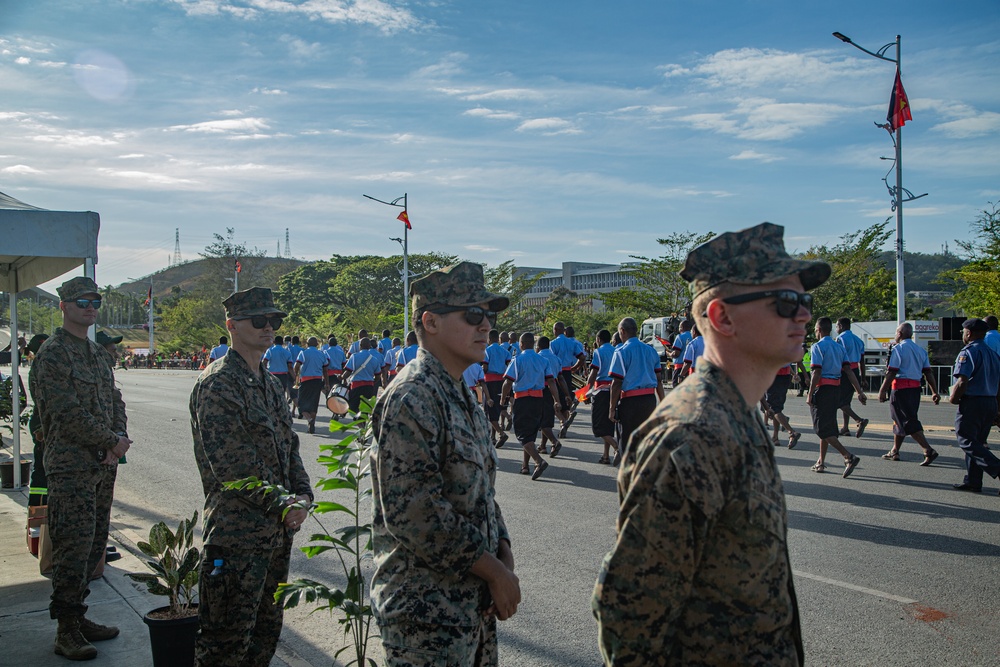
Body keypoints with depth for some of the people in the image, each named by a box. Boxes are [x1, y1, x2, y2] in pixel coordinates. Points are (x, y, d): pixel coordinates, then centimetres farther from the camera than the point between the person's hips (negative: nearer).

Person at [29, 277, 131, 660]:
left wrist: (119, 438, -3)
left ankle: (77, 617, 24)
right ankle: (67, 631, 6)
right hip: (71, 469, -8)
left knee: (94, 544, 12)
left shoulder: (98, 354, 16)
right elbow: (67, 414, -17)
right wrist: (112, 441, -11)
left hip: (103, 464, 8)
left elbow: (115, 401, 16)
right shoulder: (52, 354, -10)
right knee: (73, 548, -4)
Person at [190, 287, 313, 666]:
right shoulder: (217, 385, -15)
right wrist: (282, 504, -16)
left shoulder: (271, 384, 14)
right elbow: (231, 464, -21)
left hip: (277, 529, 9)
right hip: (236, 533, -9)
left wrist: (302, 495, 1)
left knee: (267, 629, 19)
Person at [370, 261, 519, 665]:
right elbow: (412, 512, -25)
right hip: (428, 613, -9)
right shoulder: (411, 398, -19)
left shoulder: (463, 397, 11)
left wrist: (504, 557, 2)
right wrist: (494, 571, -16)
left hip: (474, 601, 9)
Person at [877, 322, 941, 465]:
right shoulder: (921, 350, 13)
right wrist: (935, 392, 11)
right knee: (899, 419, 17)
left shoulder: (898, 349, -8)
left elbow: (891, 373, -14)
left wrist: (882, 391, -11)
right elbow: (928, 373, 10)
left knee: (909, 422, -6)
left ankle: (929, 451, -14)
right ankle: (895, 452, 24)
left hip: (901, 387, -8)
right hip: (916, 387, 8)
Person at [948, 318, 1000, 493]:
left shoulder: (968, 352, -11)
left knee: (967, 441, -3)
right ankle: (973, 482, 15)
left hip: (972, 402, -8)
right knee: (977, 442, 13)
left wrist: (953, 398, -6)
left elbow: (962, 382, -22)